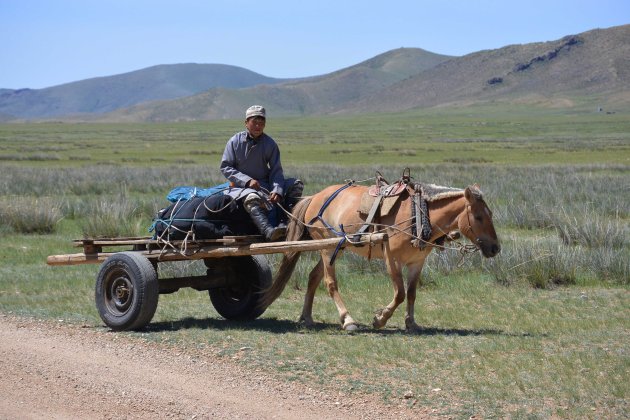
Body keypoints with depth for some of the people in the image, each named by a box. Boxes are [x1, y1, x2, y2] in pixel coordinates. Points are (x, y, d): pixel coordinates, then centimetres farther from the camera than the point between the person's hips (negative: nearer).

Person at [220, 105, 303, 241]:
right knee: (252, 197, -40)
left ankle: (285, 223, -27)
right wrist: (247, 181, -18)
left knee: (296, 184, -14)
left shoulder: (270, 144, 3)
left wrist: (277, 191, -22)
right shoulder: (235, 142, -2)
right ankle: (269, 232, -56)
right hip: (241, 187, -4)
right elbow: (225, 167, -4)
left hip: (265, 184, 4)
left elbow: (276, 170, -1)